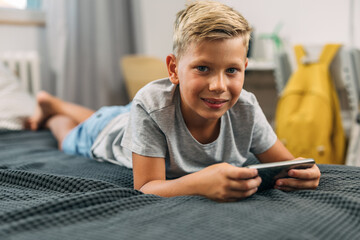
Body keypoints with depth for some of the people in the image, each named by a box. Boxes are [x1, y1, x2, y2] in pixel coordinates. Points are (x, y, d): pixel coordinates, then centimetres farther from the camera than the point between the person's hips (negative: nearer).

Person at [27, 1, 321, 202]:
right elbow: (145, 187, -50)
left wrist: (303, 174, -55)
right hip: (113, 133, -4)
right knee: (73, 140, 31)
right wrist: (199, 183, -70)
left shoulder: (246, 109, -39)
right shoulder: (151, 104, -50)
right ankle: (50, 108, 62)